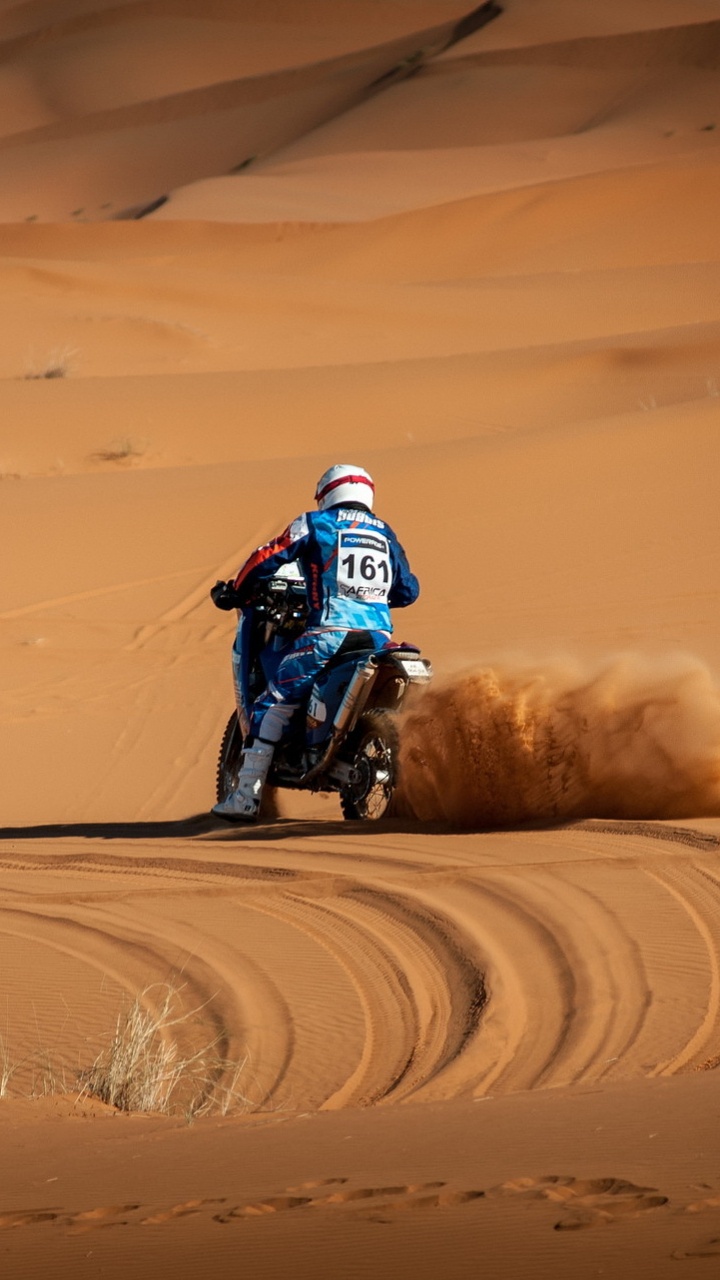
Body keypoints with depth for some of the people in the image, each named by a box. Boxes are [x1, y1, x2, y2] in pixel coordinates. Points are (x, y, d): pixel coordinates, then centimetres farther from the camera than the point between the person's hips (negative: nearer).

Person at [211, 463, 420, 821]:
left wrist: (235, 591, 20)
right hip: (379, 638, 5)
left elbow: (268, 559, 4)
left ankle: (246, 795, -7)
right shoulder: (384, 534, 20)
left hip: (329, 635, -5)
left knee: (272, 705, 1)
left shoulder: (316, 524, 7)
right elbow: (407, 590, 23)